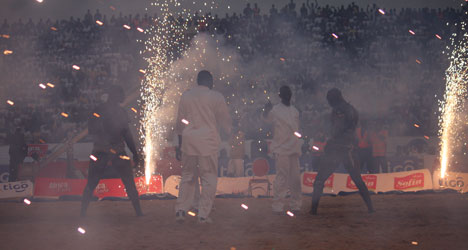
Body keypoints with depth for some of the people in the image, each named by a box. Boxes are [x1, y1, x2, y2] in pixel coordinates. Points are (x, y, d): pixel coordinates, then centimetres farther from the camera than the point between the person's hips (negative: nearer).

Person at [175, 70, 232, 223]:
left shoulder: (185, 96, 9)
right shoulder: (216, 97, -1)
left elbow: (180, 122, 12)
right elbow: (225, 121, 8)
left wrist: (180, 145, 18)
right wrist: (228, 131, 30)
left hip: (188, 141, 4)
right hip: (208, 141, -4)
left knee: (188, 176, 15)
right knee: (208, 178, 3)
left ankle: (180, 210, 10)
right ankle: (203, 215, 1)